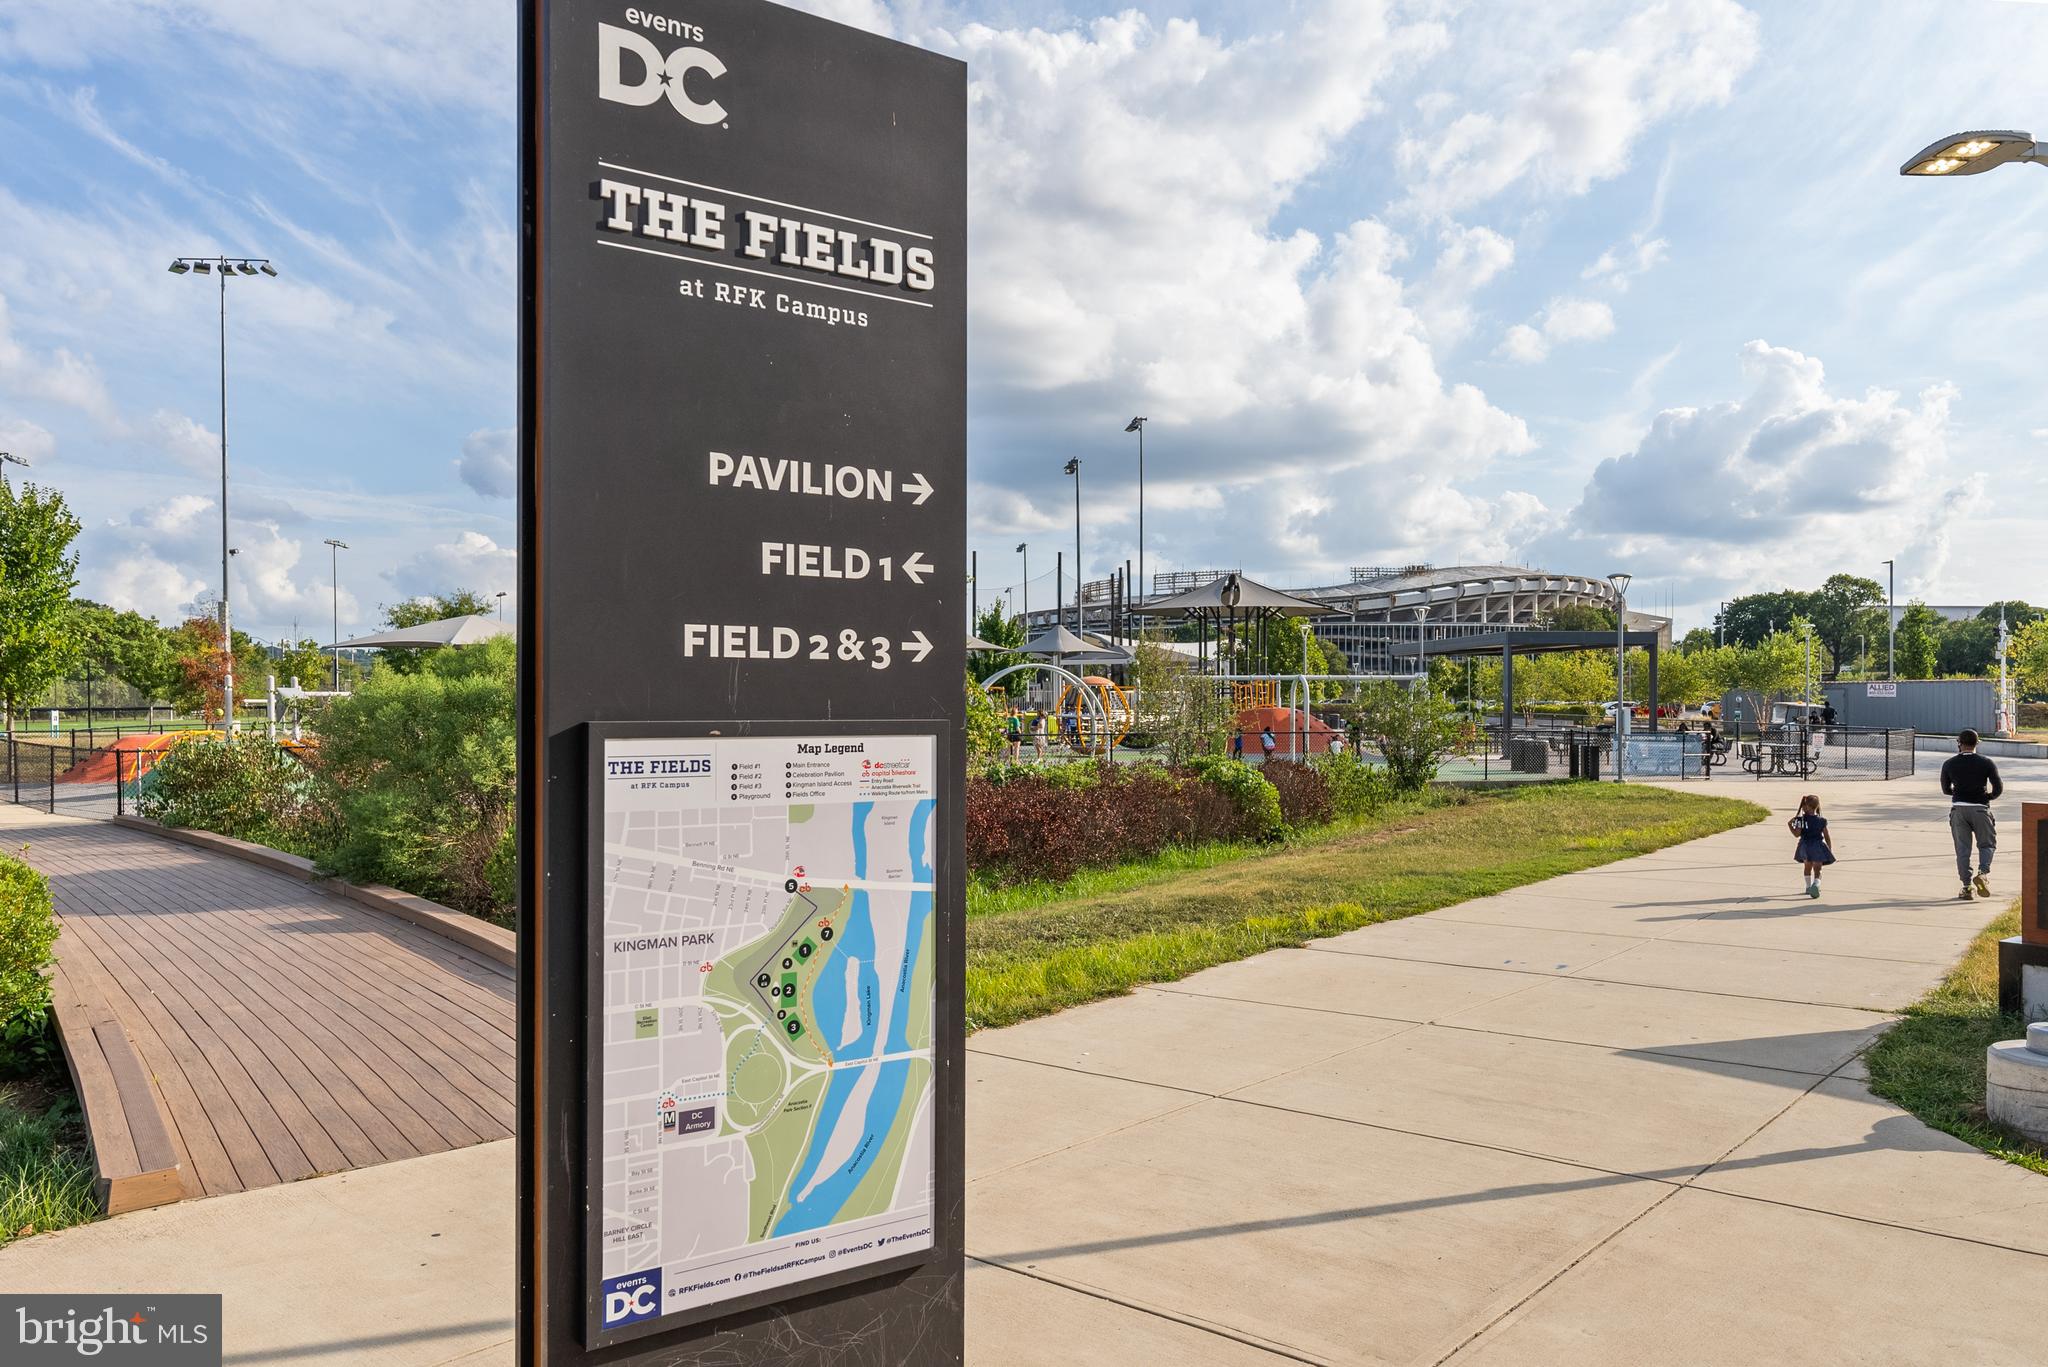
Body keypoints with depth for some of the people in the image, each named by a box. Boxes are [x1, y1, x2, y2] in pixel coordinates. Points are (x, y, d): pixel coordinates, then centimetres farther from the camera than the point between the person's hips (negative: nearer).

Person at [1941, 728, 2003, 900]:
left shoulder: (1949, 764, 1)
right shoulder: (1986, 762, -2)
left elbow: (1945, 789, 11)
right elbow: (1999, 789, -4)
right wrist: (1987, 797, 14)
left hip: (1958, 808, 1)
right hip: (1980, 809, -1)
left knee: (1962, 849, 5)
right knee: (1987, 844, 13)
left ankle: (1967, 886, 2)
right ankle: (1983, 873, -11)